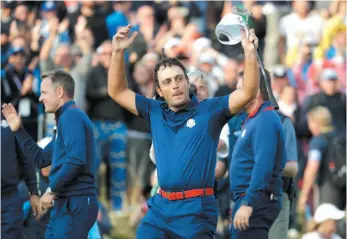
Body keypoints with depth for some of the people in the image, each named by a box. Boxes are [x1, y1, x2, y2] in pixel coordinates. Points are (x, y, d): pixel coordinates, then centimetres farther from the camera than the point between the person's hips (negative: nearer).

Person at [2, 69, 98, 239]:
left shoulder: (71, 116, -11)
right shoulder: (65, 119, 22)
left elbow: (76, 160, -25)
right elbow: (40, 159, 29)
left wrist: (52, 190, -17)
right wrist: (18, 130, 24)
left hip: (75, 204, -10)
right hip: (66, 204, 10)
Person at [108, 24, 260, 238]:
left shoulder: (210, 111, 0)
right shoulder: (155, 112, 12)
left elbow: (248, 93, -11)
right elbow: (117, 92, 15)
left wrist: (250, 53, -24)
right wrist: (118, 52, 3)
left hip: (196, 210, -4)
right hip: (160, 207, 4)